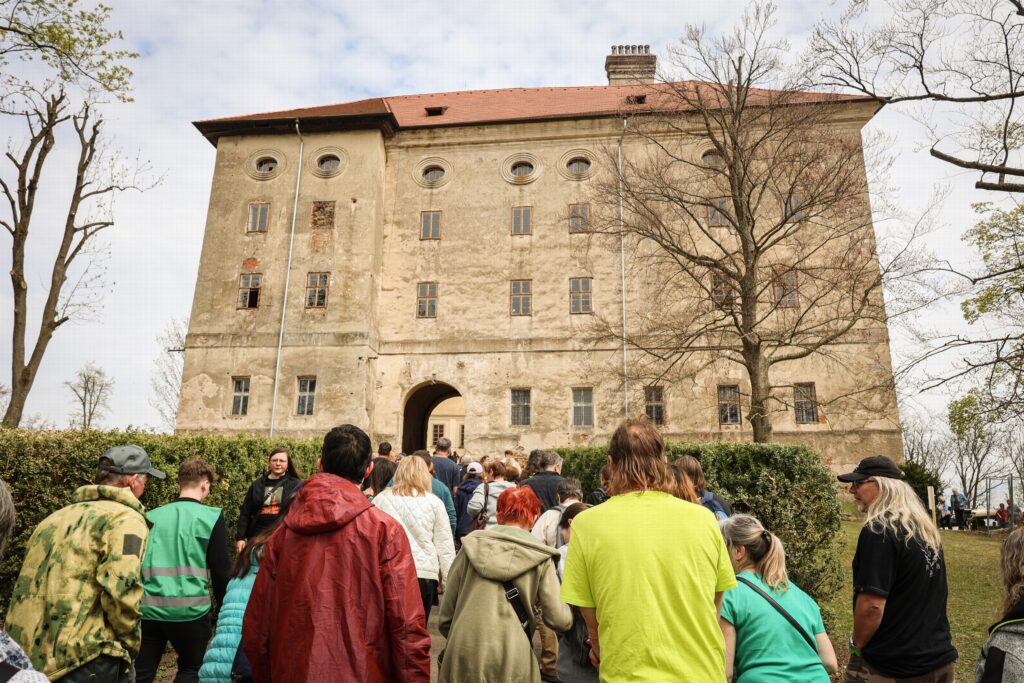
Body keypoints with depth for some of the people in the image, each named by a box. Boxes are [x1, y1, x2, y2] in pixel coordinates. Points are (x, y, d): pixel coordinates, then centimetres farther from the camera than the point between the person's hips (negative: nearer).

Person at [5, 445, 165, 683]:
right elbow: (119, 593, -20)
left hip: (27, 659, 8)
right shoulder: (125, 519, -9)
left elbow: (29, 588, 19)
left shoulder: (57, 517, 17)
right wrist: (130, 646, -4)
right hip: (82, 662, -8)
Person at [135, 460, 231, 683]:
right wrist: (225, 606, 8)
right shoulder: (210, 517, -4)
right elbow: (220, 570, -4)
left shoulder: (151, 516, 8)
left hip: (148, 608, 3)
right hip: (189, 609, -3)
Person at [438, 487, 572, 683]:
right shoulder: (539, 558, -2)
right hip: (511, 661, -1)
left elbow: (445, 616, 6)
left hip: (462, 656, 2)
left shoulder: (471, 547, 3)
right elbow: (560, 620, -5)